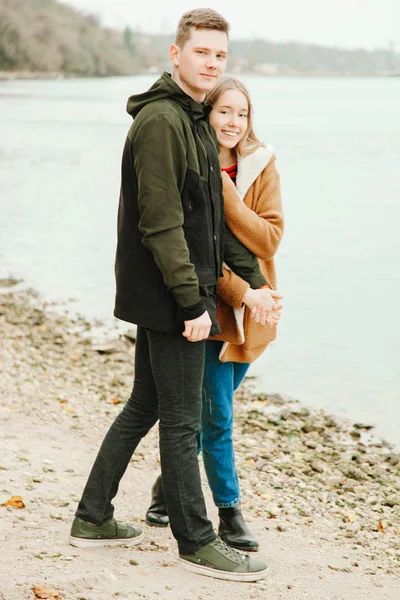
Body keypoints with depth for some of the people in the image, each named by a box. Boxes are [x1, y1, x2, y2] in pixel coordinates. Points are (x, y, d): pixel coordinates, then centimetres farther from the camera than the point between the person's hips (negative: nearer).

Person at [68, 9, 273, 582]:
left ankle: (93, 518, 26)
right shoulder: (161, 120, -17)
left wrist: (218, 280, 19)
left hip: (160, 298, 10)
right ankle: (197, 542, 9)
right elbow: (160, 223, -21)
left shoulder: (189, 118, 15)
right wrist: (192, 302, -21)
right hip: (169, 297, -10)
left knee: (144, 406, 17)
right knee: (181, 422, -1)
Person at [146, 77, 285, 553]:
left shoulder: (261, 167, -1)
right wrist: (243, 292, -21)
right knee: (217, 416, -3)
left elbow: (270, 239, -11)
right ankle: (229, 512, 10)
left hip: (250, 314, 3)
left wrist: (225, 194, -22)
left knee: (212, 410, 14)